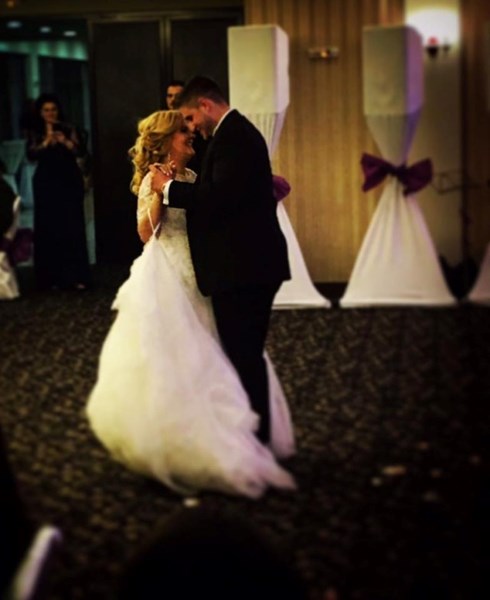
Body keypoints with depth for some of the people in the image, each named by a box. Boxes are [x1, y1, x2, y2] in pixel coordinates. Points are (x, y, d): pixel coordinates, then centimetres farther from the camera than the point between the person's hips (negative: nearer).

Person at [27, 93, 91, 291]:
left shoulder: (68, 129, 6)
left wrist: (64, 141, -27)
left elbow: (78, 150, -7)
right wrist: (46, 143, -24)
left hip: (69, 182, -1)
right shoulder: (36, 134, 8)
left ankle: (76, 276, -7)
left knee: (72, 228, -6)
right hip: (46, 184, 1)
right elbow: (31, 154, -7)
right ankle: (53, 277, 0)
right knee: (49, 230, -2)